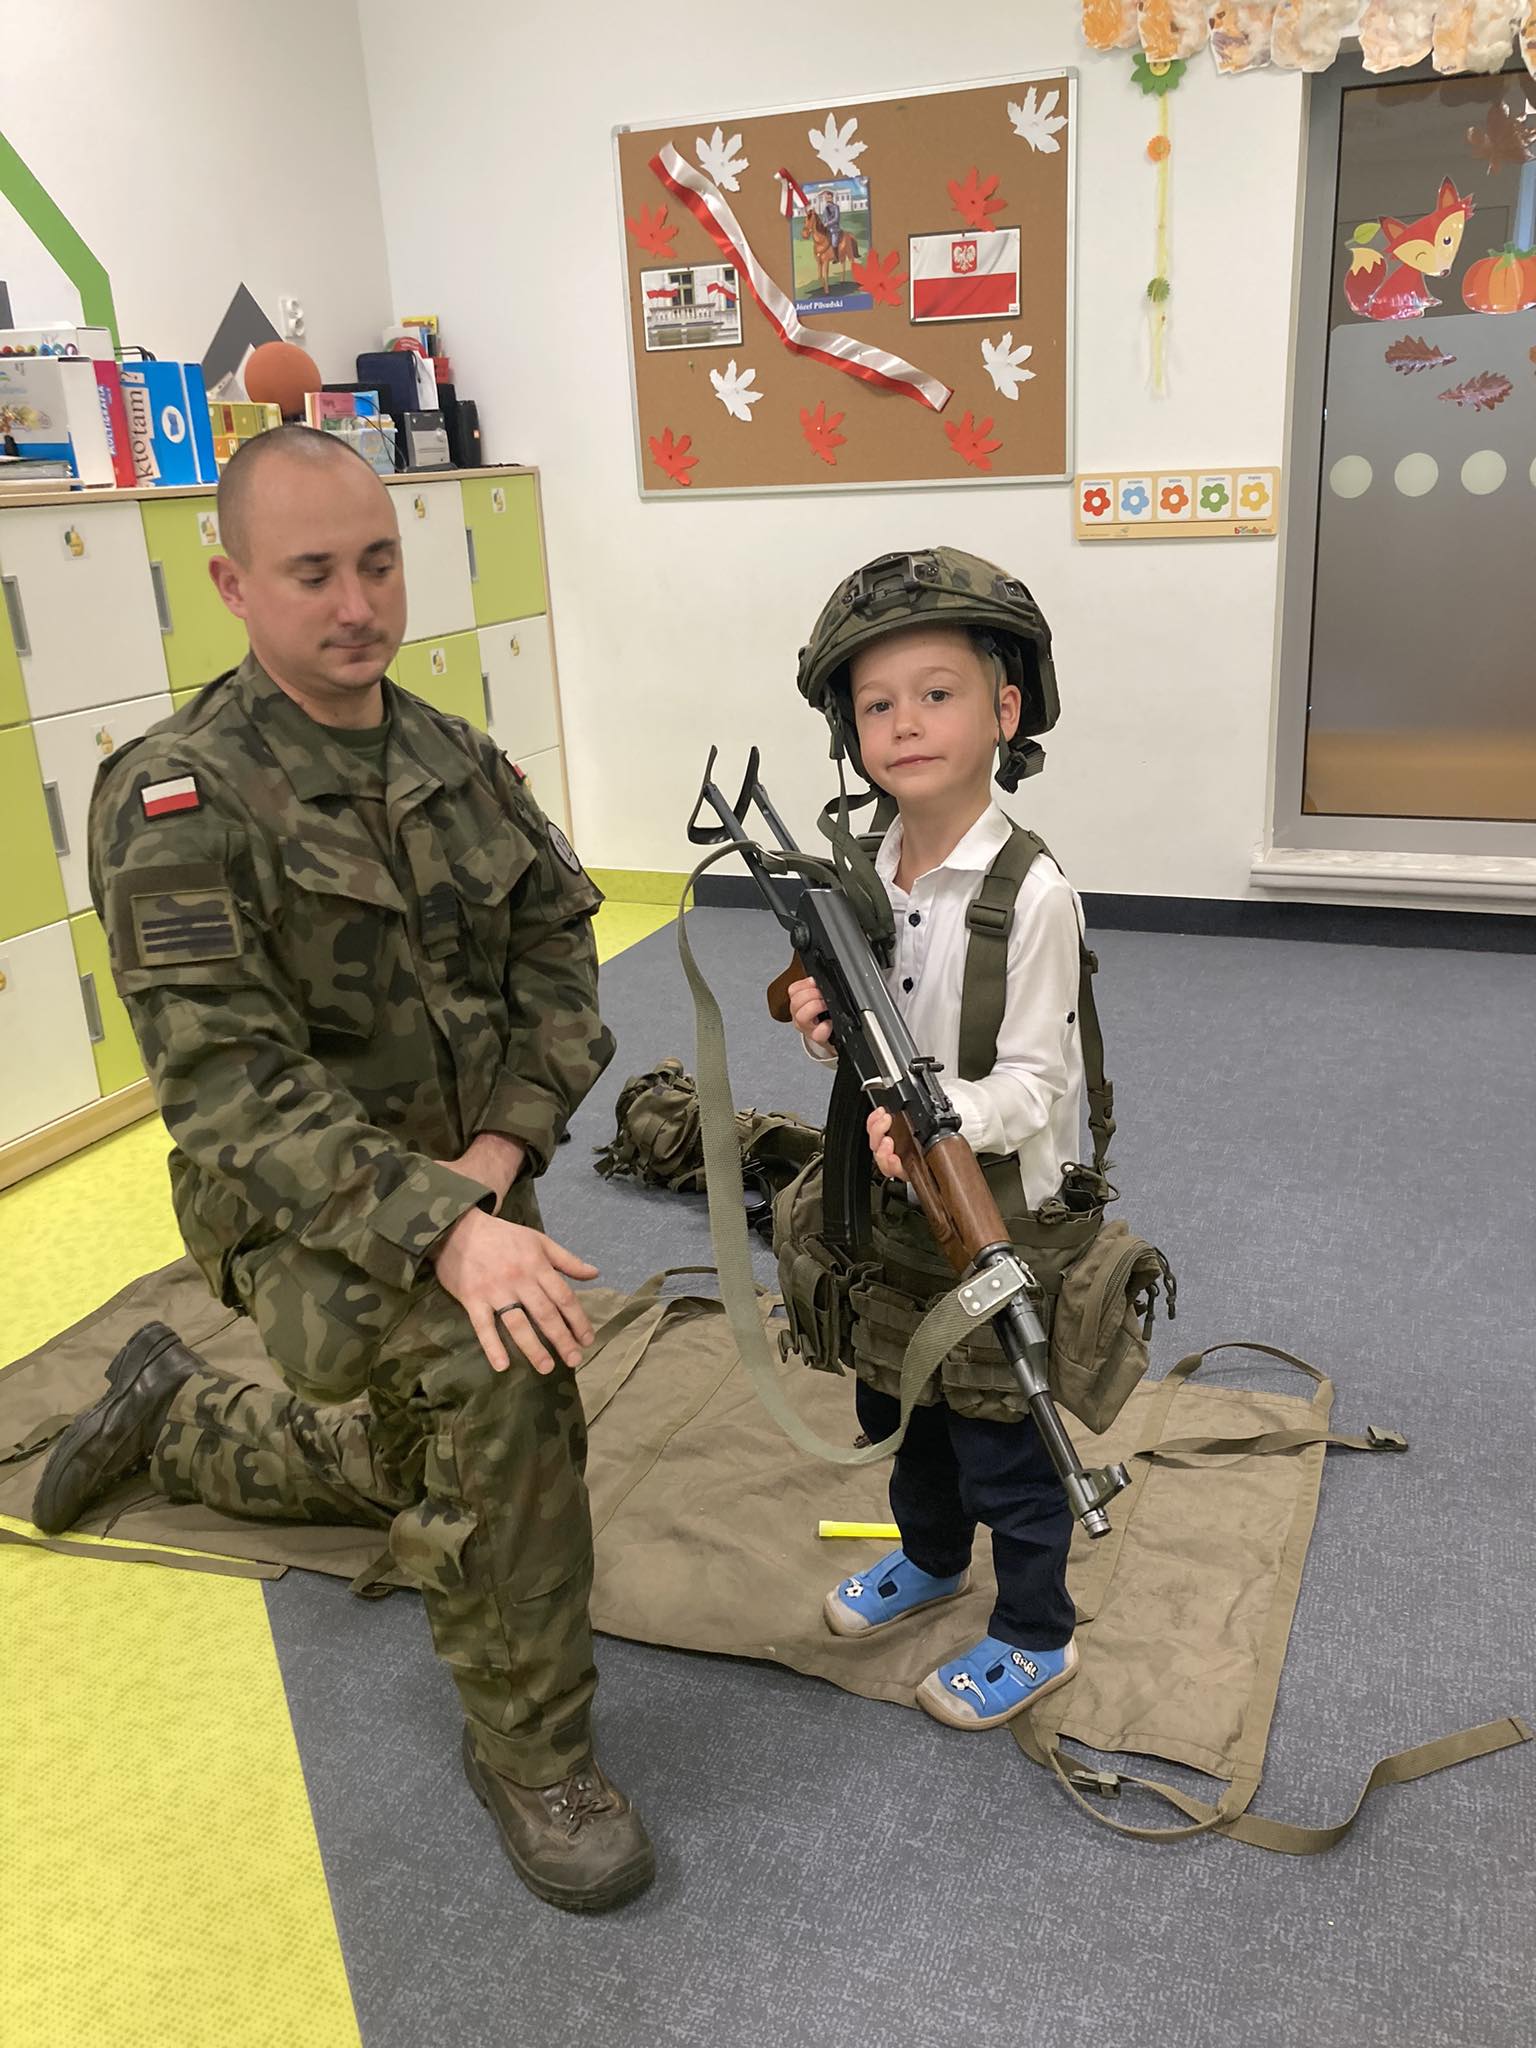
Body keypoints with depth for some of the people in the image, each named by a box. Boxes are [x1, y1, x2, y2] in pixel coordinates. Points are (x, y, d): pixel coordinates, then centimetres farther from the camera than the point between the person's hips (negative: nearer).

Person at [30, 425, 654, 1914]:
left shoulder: (454, 759, 0)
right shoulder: (178, 800, -20)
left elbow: (557, 938, -1)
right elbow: (229, 1082, -27)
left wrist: (508, 1138, -18)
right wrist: (443, 1231, -39)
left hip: (468, 1185, 7)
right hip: (305, 1214, -6)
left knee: (422, 1472, 25)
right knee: (506, 1380, -34)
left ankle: (169, 1410, 50)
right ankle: (527, 1747, -10)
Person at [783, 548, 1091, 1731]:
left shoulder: (1031, 894, -22)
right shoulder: (869, 877, -1)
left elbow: (1032, 1080, -21)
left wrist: (943, 1120, -39)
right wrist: (830, 1031, -15)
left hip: (1001, 1205, -7)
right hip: (895, 1192, 7)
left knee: (1002, 1434, 10)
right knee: (898, 1402, 25)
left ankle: (1036, 1636, 34)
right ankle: (932, 1560, 52)